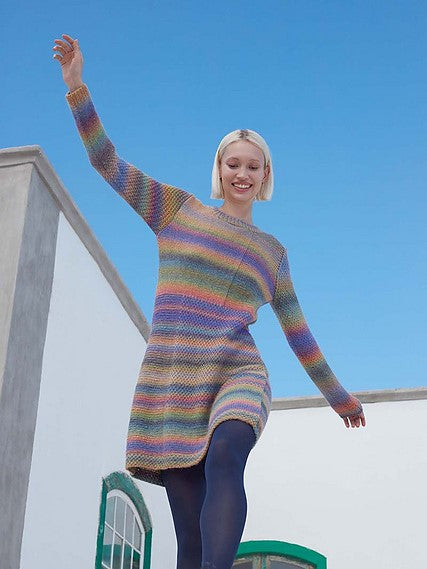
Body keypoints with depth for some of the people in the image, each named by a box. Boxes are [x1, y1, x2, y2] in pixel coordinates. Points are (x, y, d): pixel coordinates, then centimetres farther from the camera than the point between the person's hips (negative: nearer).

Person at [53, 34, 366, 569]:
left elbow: (297, 330, 26)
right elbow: (108, 163, 10)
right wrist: (77, 85, 2)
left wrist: (336, 394, 30)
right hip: (170, 385, 0)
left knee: (225, 457, -34)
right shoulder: (179, 210, 14)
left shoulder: (272, 251, 19)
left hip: (237, 378, 1)